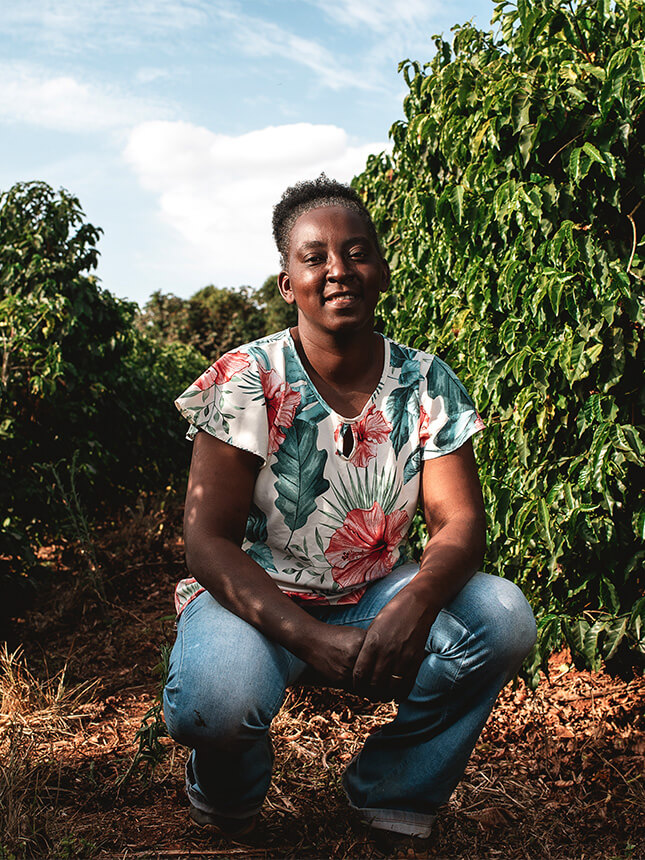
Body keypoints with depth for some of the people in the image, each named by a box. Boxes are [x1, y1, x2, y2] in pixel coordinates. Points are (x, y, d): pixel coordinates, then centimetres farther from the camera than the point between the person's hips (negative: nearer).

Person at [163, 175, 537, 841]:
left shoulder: (426, 384, -5)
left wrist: (418, 601, -35)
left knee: (504, 619, -22)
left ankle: (390, 797, 2)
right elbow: (209, 541, -17)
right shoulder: (247, 382, -14)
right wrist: (311, 638, -33)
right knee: (214, 701, -35)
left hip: (376, 599, 3)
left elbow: (458, 518, -11)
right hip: (254, 599, -3)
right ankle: (227, 804, 6)